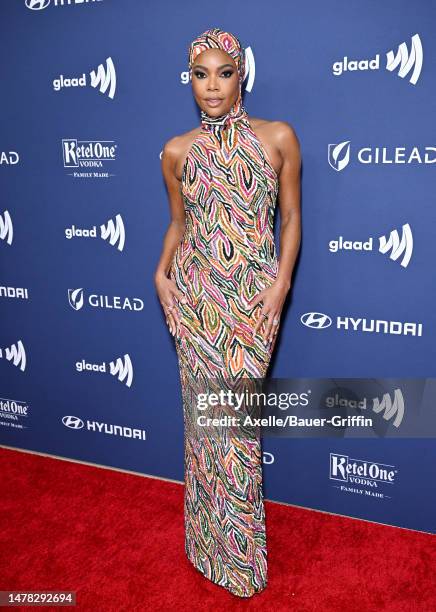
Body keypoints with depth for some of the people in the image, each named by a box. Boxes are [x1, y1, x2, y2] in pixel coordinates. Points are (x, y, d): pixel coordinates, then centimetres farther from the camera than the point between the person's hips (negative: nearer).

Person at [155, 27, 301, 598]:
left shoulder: (278, 137, -1)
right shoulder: (177, 151, 4)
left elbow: (291, 217, 2)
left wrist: (281, 284, -8)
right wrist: (162, 273, -2)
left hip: (254, 294, -2)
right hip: (196, 293, 2)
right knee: (205, 411, 9)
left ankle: (238, 547, 25)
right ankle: (213, 538, 31)